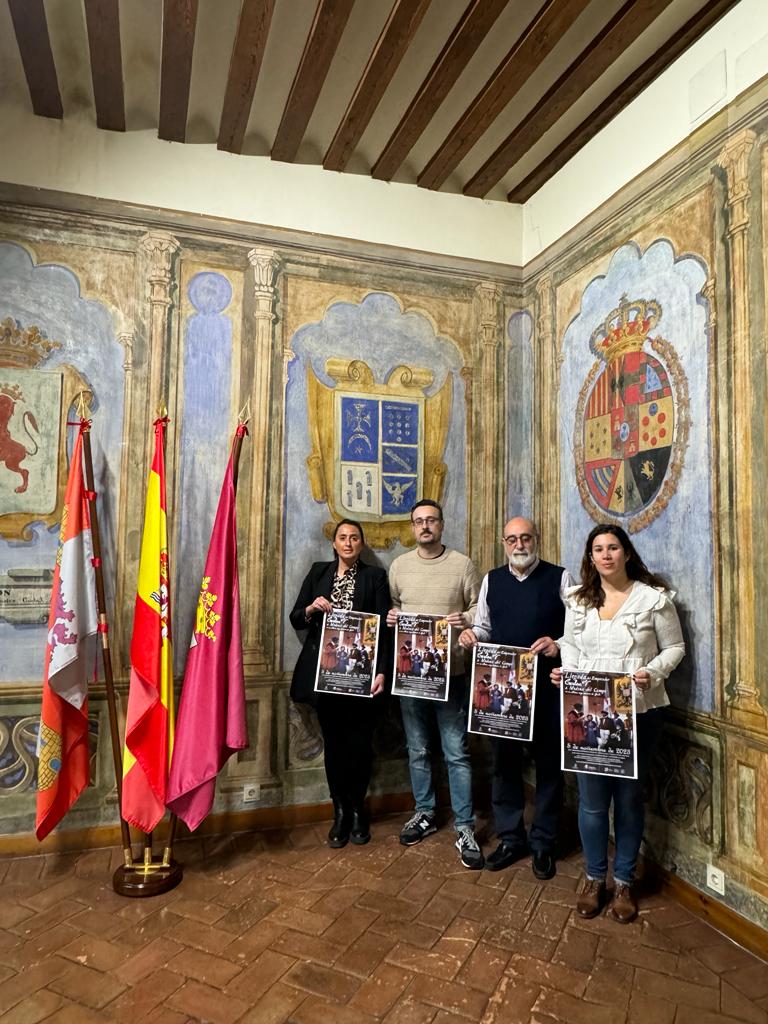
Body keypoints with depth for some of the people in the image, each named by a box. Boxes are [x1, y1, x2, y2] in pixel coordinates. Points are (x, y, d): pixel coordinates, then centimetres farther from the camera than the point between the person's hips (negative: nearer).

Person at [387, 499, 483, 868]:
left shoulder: (462, 564, -3)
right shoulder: (398, 565, 5)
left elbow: (480, 608, 0)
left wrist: (465, 619, -20)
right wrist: (391, 615, -8)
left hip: (450, 672, -3)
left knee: (456, 753, 2)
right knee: (418, 750, 16)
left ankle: (464, 828, 15)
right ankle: (424, 813, 34)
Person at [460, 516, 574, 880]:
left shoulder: (560, 578, -3)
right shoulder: (491, 580, 9)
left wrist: (559, 645, -25)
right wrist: (471, 634, -7)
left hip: (546, 685, -3)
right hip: (501, 685, 3)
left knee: (548, 763, 10)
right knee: (504, 761, 12)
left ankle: (543, 842, 29)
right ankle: (510, 838, 31)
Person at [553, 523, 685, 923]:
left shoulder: (654, 597, -4)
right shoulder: (577, 599, 5)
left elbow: (674, 647, 2)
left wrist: (652, 672, -16)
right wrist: (565, 670, -6)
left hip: (639, 712, -1)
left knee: (629, 797, 12)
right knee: (592, 799, 6)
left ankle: (624, 881, 31)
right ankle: (594, 878, 27)